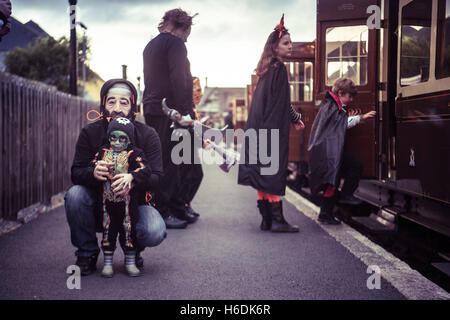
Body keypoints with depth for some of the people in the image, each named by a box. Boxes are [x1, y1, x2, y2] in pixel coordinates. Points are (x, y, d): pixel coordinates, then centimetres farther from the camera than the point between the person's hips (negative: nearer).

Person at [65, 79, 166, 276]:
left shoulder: (147, 135, -9)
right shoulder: (89, 133, -6)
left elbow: (156, 178, -16)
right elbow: (75, 173, -11)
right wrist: (93, 173, -37)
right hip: (98, 204, 1)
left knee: (155, 232, -30)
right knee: (75, 194, -29)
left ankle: (133, 250, 10)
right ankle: (87, 253, -6)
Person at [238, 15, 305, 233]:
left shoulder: (267, 70, 15)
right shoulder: (279, 69, -11)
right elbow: (282, 103, -12)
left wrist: (294, 118, 24)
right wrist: (296, 119, 2)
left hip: (261, 129, 9)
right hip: (274, 130, -9)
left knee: (264, 173, 8)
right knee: (275, 171, -7)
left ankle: (266, 219, 12)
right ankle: (277, 220, -5)